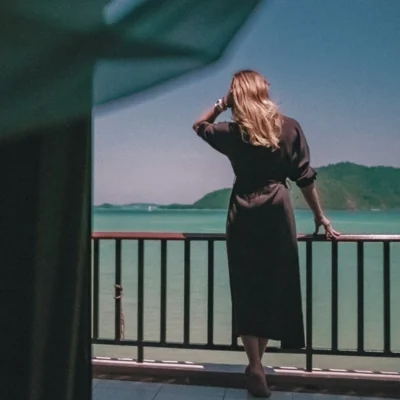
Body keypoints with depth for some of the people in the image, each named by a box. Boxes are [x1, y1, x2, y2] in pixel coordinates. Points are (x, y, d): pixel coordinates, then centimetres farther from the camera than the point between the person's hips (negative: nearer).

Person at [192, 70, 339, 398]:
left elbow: (199, 125, 21)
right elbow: (305, 178, 0)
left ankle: (255, 366, 1)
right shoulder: (289, 127, 0)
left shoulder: (231, 133, 0)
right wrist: (320, 216, 8)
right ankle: (257, 361, 17)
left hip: (244, 212, 0)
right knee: (275, 285, 9)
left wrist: (221, 104, 11)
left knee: (247, 290, 4)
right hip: (277, 210, 0)